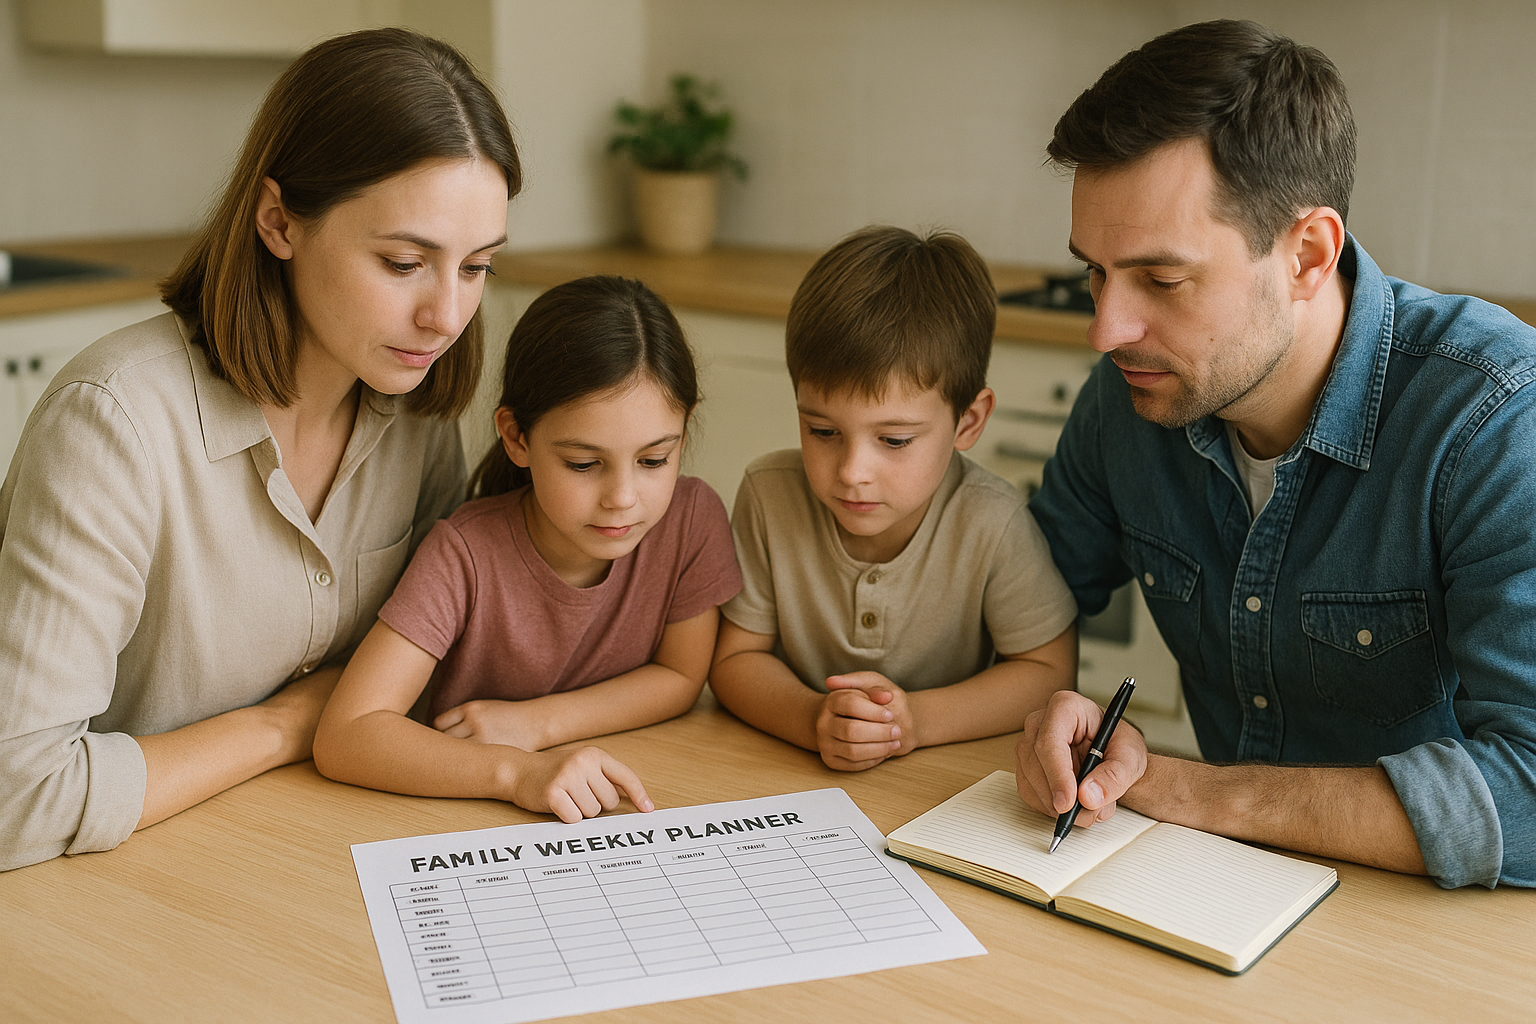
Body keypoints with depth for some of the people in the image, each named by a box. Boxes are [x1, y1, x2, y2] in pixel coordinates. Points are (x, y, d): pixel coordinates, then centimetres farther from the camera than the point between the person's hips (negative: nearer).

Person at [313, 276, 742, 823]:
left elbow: (680, 676, -2)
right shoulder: (466, 555, -21)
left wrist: (533, 722, -15)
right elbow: (343, 737, -26)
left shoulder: (693, 517, -13)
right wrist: (518, 771, -38)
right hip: (476, 826, -2)